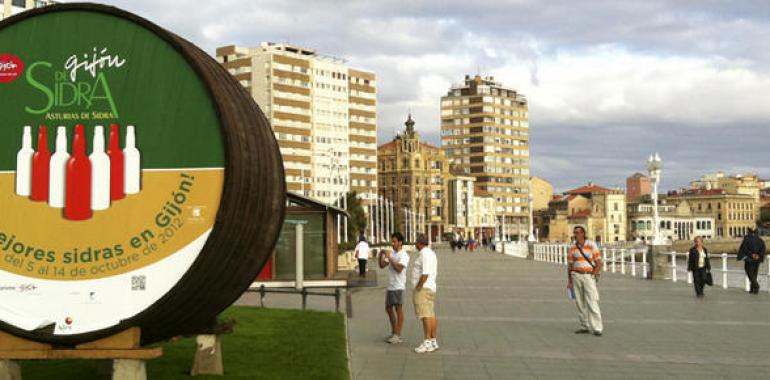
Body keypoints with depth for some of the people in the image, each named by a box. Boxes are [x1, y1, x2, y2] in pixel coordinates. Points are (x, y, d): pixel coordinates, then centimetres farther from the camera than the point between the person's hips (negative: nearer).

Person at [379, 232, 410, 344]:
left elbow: (399, 269, -22)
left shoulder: (403, 255, -9)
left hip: (398, 286, -9)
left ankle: (398, 335, -2)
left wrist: (389, 258, -21)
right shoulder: (392, 254, 16)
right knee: (388, 309, 13)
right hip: (390, 286, 9)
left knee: (398, 309, -5)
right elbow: (382, 265, 14)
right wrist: (381, 255, -1)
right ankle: (393, 332, 24)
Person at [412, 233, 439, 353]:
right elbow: (434, 273, 20)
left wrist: (418, 288, -17)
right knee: (430, 315, 10)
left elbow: (425, 273, -22)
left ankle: (427, 342, -14)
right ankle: (433, 342, 12)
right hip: (431, 287, 11)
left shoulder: (424, 254, -14)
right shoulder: (431, 253, 18)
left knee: (425, 315, -12)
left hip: (423, 288, -11)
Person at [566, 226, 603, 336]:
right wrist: (569, 281, 2)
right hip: (576, 276, 4)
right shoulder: (572, 248, 5)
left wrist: (593, 276, -13)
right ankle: (585, 327, 14)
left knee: (592, 302, -12)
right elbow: (569, 265, 8)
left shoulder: (592, 245, -5)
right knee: (580, 302, 5)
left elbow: (599, 263, -6)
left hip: (589, 276, -4)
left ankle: (596, 329, -13)